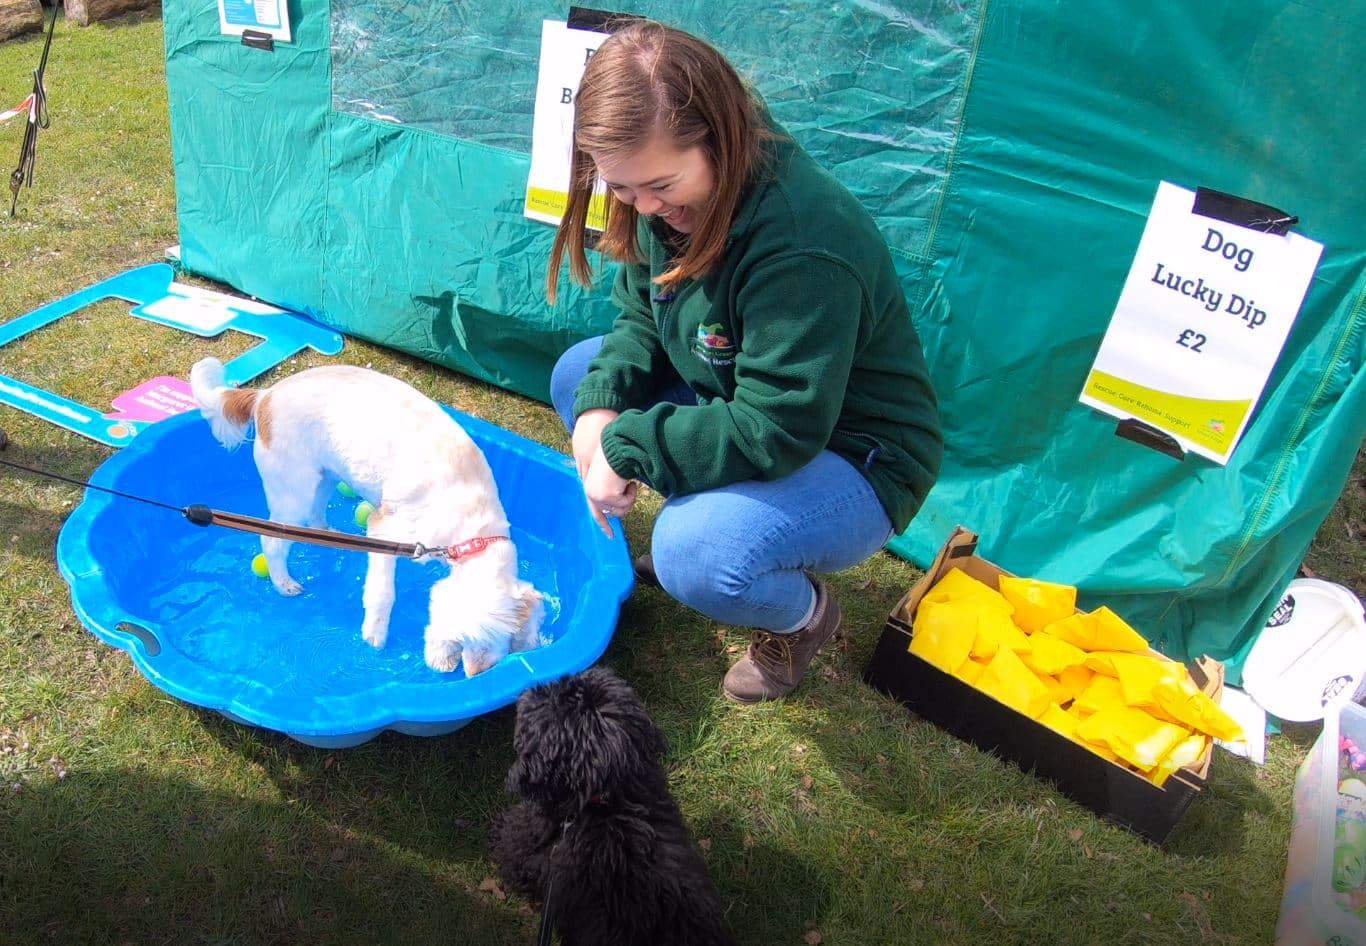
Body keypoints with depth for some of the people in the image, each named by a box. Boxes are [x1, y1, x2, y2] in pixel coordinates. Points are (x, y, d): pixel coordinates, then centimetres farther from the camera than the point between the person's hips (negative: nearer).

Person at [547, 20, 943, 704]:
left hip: (855, 461, -8)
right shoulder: (669, 198, -8)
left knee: (695, 555, -34)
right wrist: (601, 407, -15)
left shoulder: (803, 244, -34)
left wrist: (627, 447, -26)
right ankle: (695, 523, 14)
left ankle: (804, 613, 3)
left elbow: (777, 434, -33)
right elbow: (641, 318, 5)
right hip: (736, 402, 8)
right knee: (578, 376, 2)